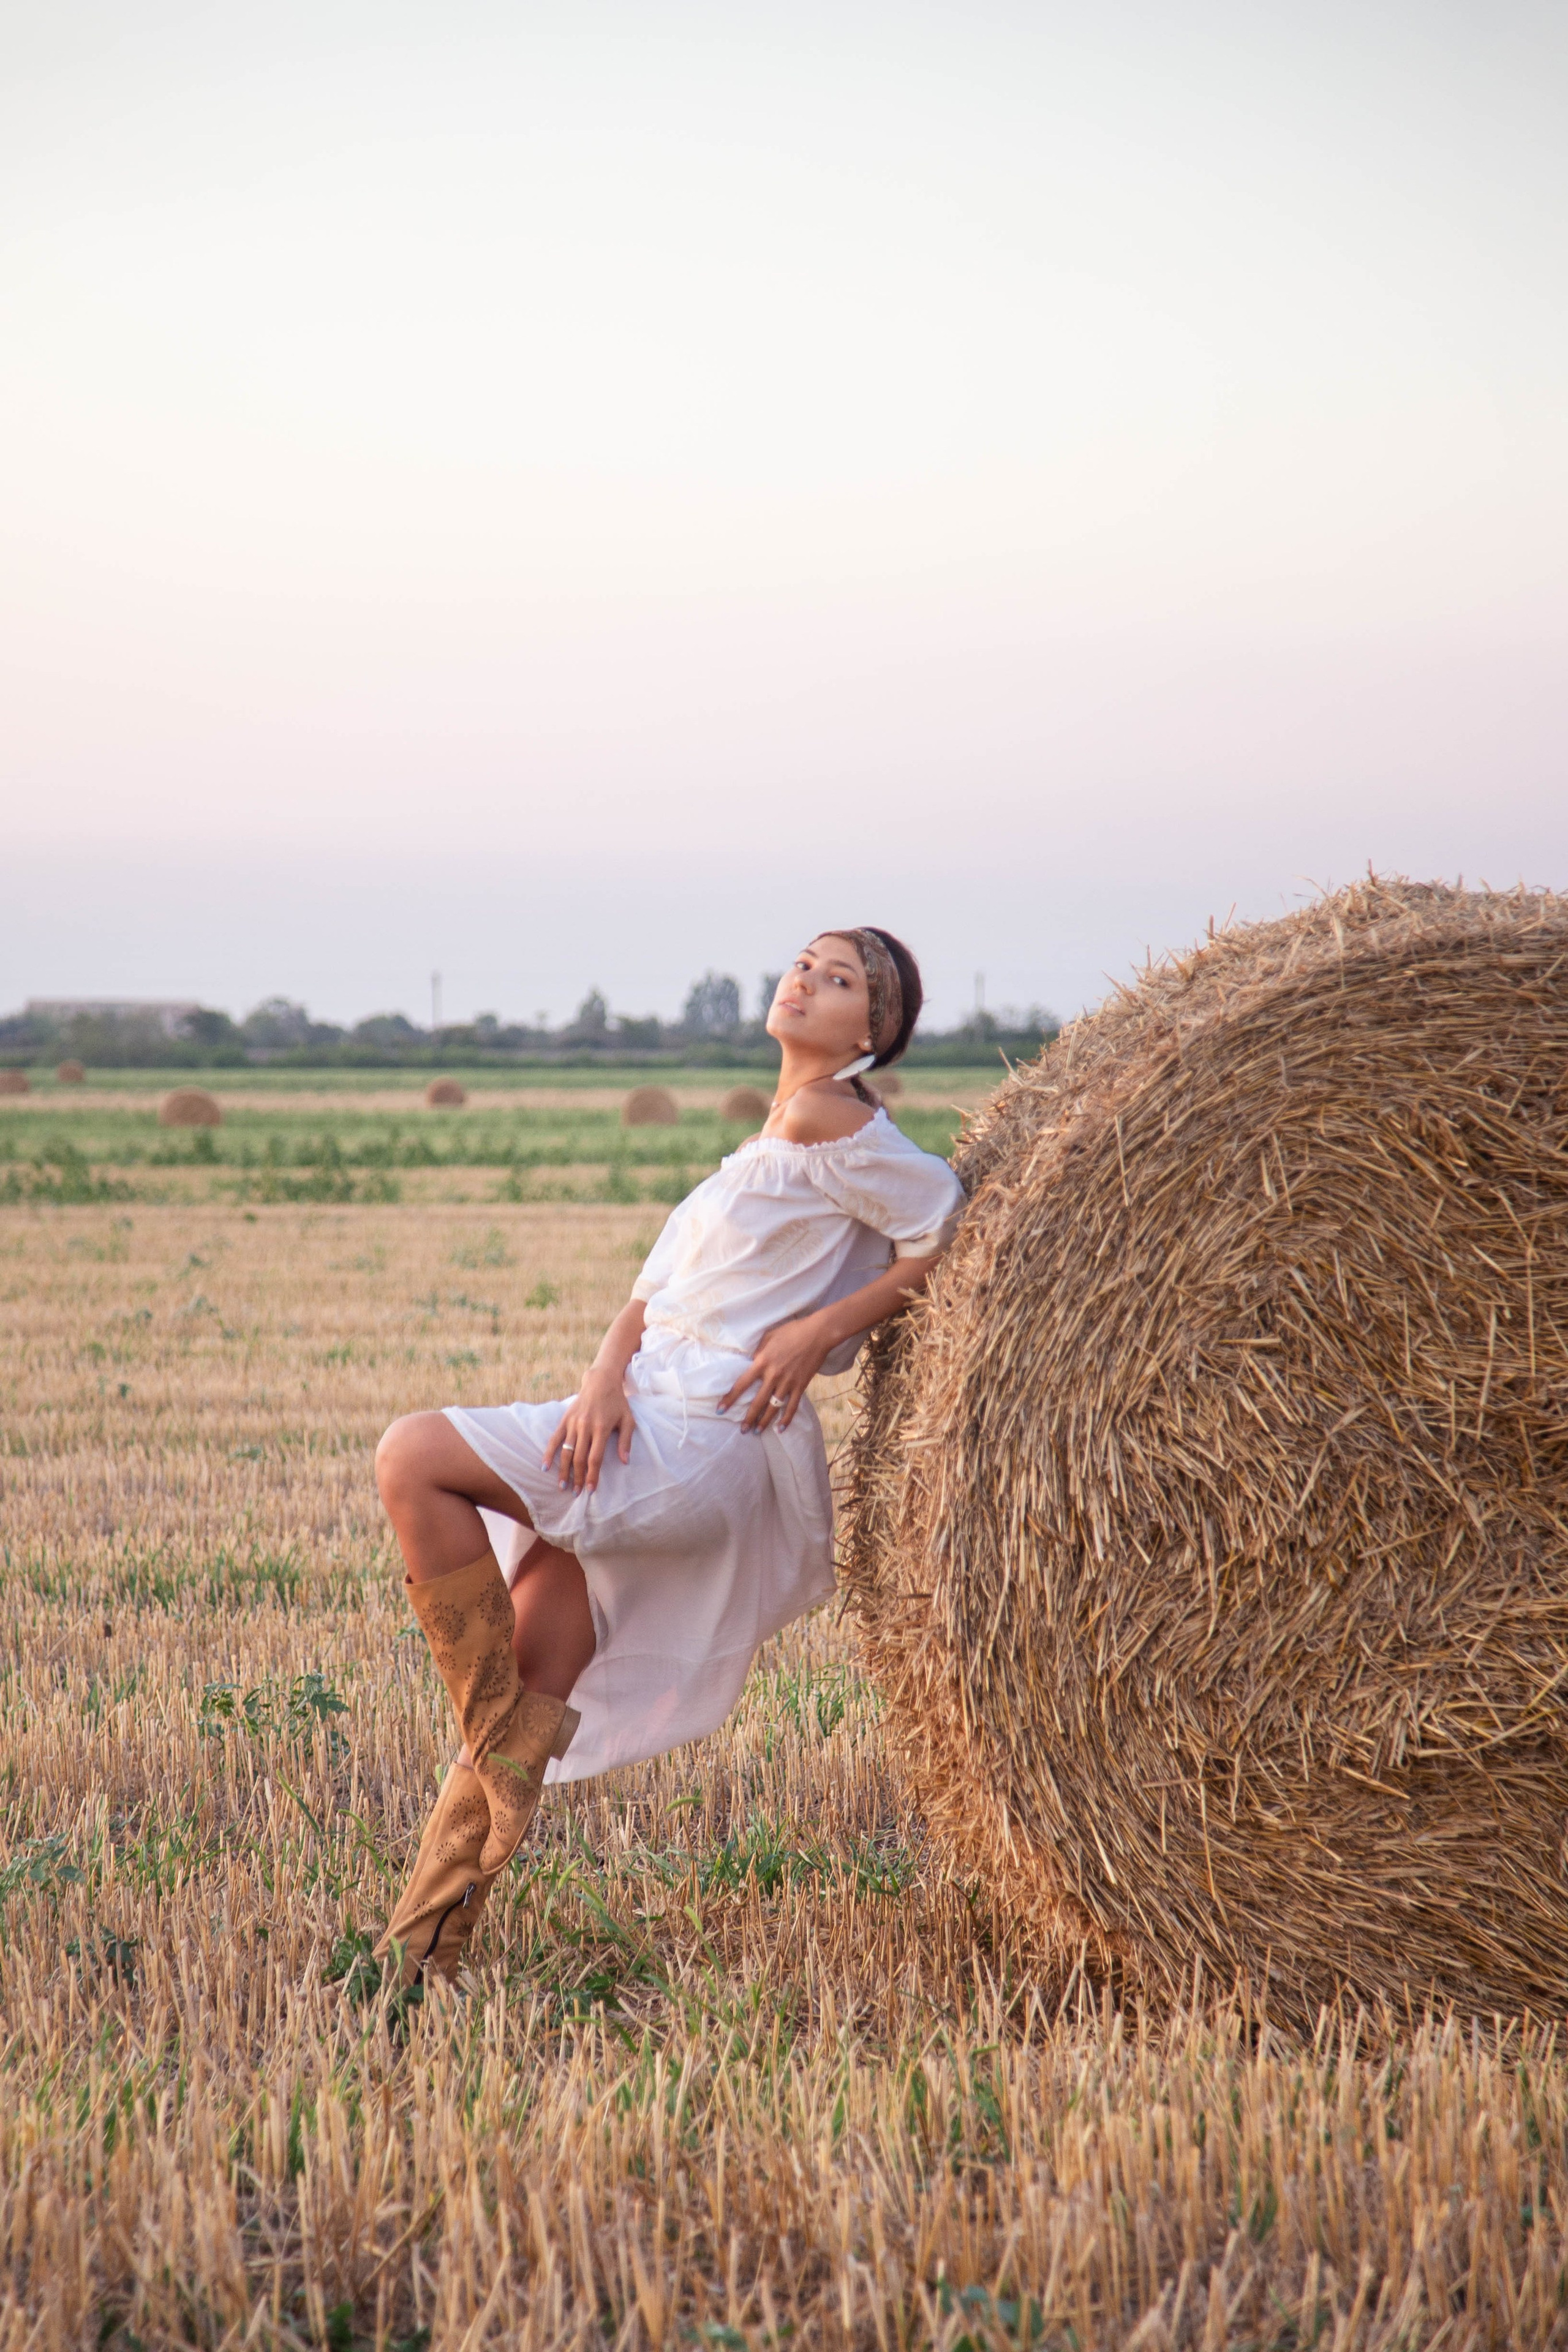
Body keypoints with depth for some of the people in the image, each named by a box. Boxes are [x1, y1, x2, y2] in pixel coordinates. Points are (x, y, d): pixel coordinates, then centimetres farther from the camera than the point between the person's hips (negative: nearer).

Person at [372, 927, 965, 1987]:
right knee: (514, 1720, 5)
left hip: (702, 1446, -9)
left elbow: (956, 1233, -9)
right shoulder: (770, 1145, 22)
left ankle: (505, 1720, -9)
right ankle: (412, 1962, 8)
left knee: (414, 1454, -18)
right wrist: (608, 1375, -4)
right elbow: (655, 1294, 16)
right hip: (634, 1435, 9)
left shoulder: (824, 1119, -4)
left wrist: (823, 1329, -9)